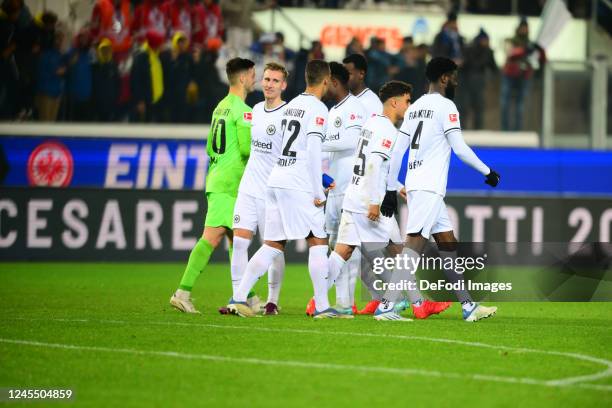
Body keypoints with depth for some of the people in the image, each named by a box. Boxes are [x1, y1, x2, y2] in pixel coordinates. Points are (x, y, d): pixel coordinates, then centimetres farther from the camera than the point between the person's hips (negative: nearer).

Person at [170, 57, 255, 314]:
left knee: (237, 239, 13)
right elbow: (247, 148, -18)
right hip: (229, 184, -10)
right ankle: (183, 291, -19)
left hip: (216, 179, 10)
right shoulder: (243, 110, -11)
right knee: (212, 237, -13)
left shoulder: (221, 107, 16)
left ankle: (245, 297, 17)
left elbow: (210, 148, 21)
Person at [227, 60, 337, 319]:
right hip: (298, 184, -8)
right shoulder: (317, 109, -7)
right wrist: (318, 193, -11)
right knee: (318, 242, -1)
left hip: (276, 180, 8)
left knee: (273, 245, 9)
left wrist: (318, 182, 27)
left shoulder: (291, 105, 18)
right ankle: (322, 307, -3)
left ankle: (239, 297, 2)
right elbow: (313, 151, -14)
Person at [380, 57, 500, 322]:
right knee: (414, 245, -14)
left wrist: (391, 188, 18)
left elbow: (398, 151, 15)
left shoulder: (414, 108, 17)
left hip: (415, 185, 9)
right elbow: (460, 148, -10)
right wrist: (488, 172, 1)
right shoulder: (446, 106, -7)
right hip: (429, 188, -9)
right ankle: (386, 305, -21)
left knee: (448, 245, 13)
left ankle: (468, 306, 16)